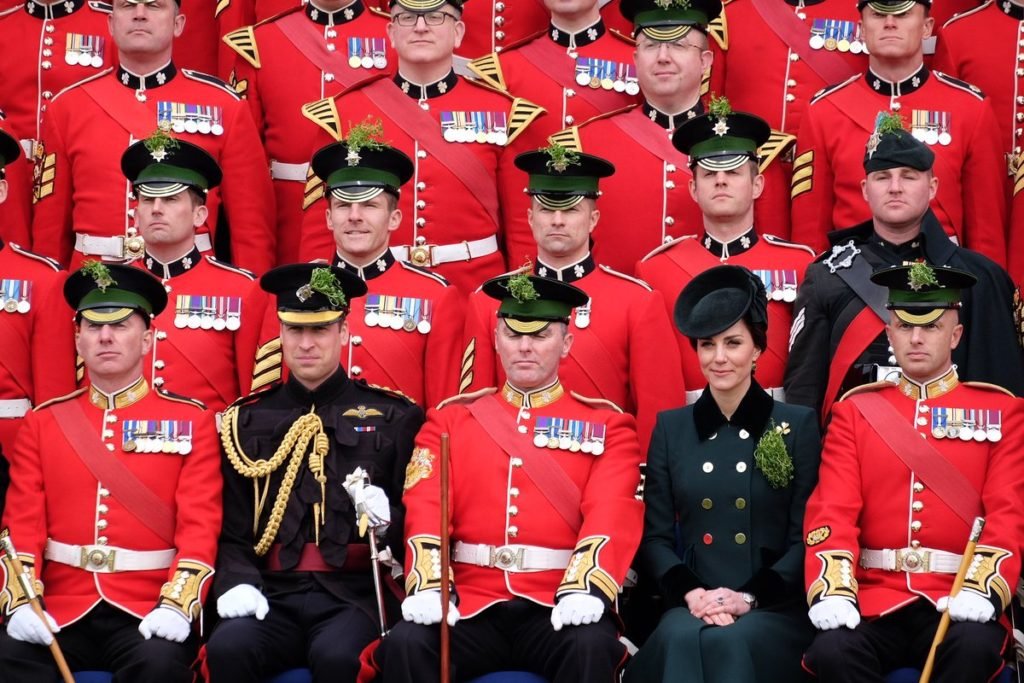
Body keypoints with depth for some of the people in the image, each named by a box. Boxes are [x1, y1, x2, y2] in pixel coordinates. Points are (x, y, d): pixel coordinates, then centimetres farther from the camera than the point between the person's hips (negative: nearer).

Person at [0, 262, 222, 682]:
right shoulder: (43, 423, 13)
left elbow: (200, 528, -1)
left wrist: (176, 606, -17)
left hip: (148, 610, -1)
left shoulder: (190, 421, 7)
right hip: (59, 610, 2)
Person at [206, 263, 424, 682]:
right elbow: (232, 529, 11)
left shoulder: (393, 418, 11)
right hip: (274, 595, 2)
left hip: (354, 595, -2)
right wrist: (237, 583, -9)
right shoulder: (246, 422, 15)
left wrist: (388, 520, -12)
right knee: (227, 647, -30)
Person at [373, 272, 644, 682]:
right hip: (470, 606, 1)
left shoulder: (605, 425, 11)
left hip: (557, 608, -1)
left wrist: (583, 591, -25)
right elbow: (426, 511, 3)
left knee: (592, 646, -34)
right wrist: (429, 588, -18)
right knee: (405, 644, -29)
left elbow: (613, 516, -5)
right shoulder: (451, 419, 16)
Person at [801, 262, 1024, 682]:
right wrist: (832, 594, -16)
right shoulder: (856, 411, 13)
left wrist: (980, 591, -19)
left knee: (975, 648, -34)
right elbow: (833, 512, 3)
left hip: (958, 600, -1)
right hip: (875, 598, 1)